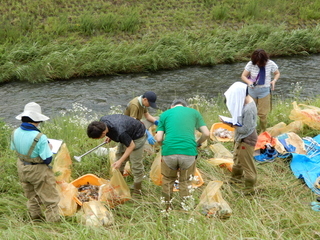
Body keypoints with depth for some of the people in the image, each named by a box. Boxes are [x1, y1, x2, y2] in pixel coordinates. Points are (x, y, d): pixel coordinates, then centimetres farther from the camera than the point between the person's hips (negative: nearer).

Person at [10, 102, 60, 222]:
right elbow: (47, 160, -25)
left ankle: (36, 219, 42)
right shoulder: (40, 138, -31)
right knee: (50, 199, 10)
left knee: (31, 197, 27)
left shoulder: (15, 133, -11)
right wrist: (48, 148, -7)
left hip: (22, 169, 7)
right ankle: (53, 221, 19)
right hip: (38, 172, -7)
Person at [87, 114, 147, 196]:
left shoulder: (120, 133, -43)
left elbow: (131, 145, -28)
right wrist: (110, 136, 2)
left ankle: (137, 192, 10)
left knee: (136, 164, -4)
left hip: (137, 136, -8)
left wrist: (120, 161, -28)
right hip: (127, 135, 8)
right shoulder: (102, 121, -21)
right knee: (119, 155, 14)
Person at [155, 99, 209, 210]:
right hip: (188, 152, 0)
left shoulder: (165, 114, 16)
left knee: (168, 180, 19)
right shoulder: (194, 112, 17)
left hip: (169, 152, 0)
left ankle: (166, 208, 28)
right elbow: (206, 134, 10)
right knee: (185, 181, 16)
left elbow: (159, 138, 6)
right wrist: (197, 143, 28)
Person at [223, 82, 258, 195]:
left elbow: (245, 129, -26)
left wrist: (232, 124, -17)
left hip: (247, 139, -10)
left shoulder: (248, 109, -32)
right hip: (241, 138, 10)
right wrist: (234, 122, -7)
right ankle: (236, 178, 50)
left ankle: (249, 188, 23)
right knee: (237, 158, 28)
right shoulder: (246, 101, -3)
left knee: (247, 163, 7)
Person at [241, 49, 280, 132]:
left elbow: (277, 73, 6)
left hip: (264, 91, -1)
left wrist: (274, 81, -15)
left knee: (262, 113, 3)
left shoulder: (270, 64, -10)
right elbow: (243, 76, -5)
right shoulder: (250, 64, -11)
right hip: (252, 90, 1)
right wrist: (249, 82, -27)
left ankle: (263, 131, 24)